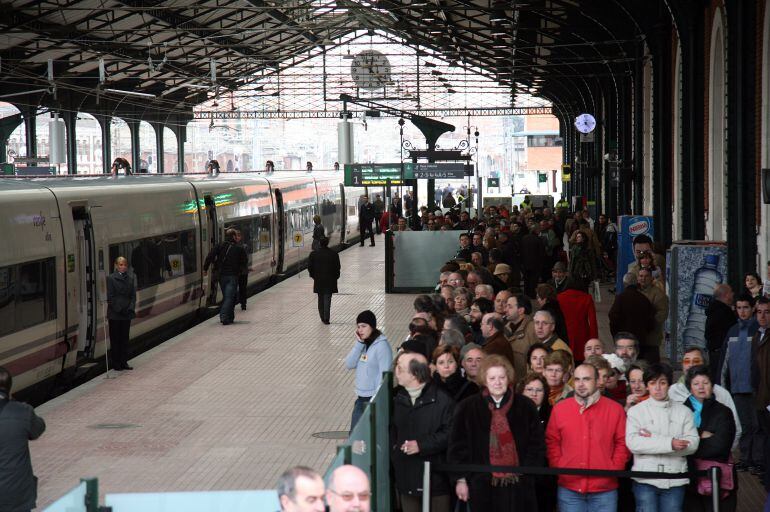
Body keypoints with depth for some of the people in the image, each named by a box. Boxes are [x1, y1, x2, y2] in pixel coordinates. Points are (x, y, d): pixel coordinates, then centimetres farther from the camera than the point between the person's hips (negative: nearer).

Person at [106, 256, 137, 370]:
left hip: (127, 313, 5)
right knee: (115, 339, 3)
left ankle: (123, 362, 17)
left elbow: (133, 295, 6)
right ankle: (115, 363, 9)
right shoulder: (111, 278, -7)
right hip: (115, 314, -4)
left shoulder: (130, 277, 7)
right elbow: (110, 297, -10)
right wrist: (119, 309, -15)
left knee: (125, 338, 10)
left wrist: (131, 308, -8)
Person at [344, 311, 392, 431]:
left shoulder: (381, 345, -14)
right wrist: (359, 343, -9)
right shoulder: (362, 344, 7)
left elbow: (385, 375, -16)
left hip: (374, 398, -7)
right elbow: (349, 364, -1)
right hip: (361, 397, 8)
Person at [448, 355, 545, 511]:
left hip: (517, 484, 1)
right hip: (482, 484, -1)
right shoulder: (467, 407, 1)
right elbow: (457, 446, 3)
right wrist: (461, 478, 0)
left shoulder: (525, 406, 4)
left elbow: (536, 444, 7)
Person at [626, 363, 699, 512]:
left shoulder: (684, 411, 9)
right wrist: (669, 443, -17)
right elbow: (632, 443, -9)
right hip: (645, 479, -1)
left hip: (675, 480, 1)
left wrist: (653, 439, -12)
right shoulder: (636, 411, 5)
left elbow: (693, 444, -3)